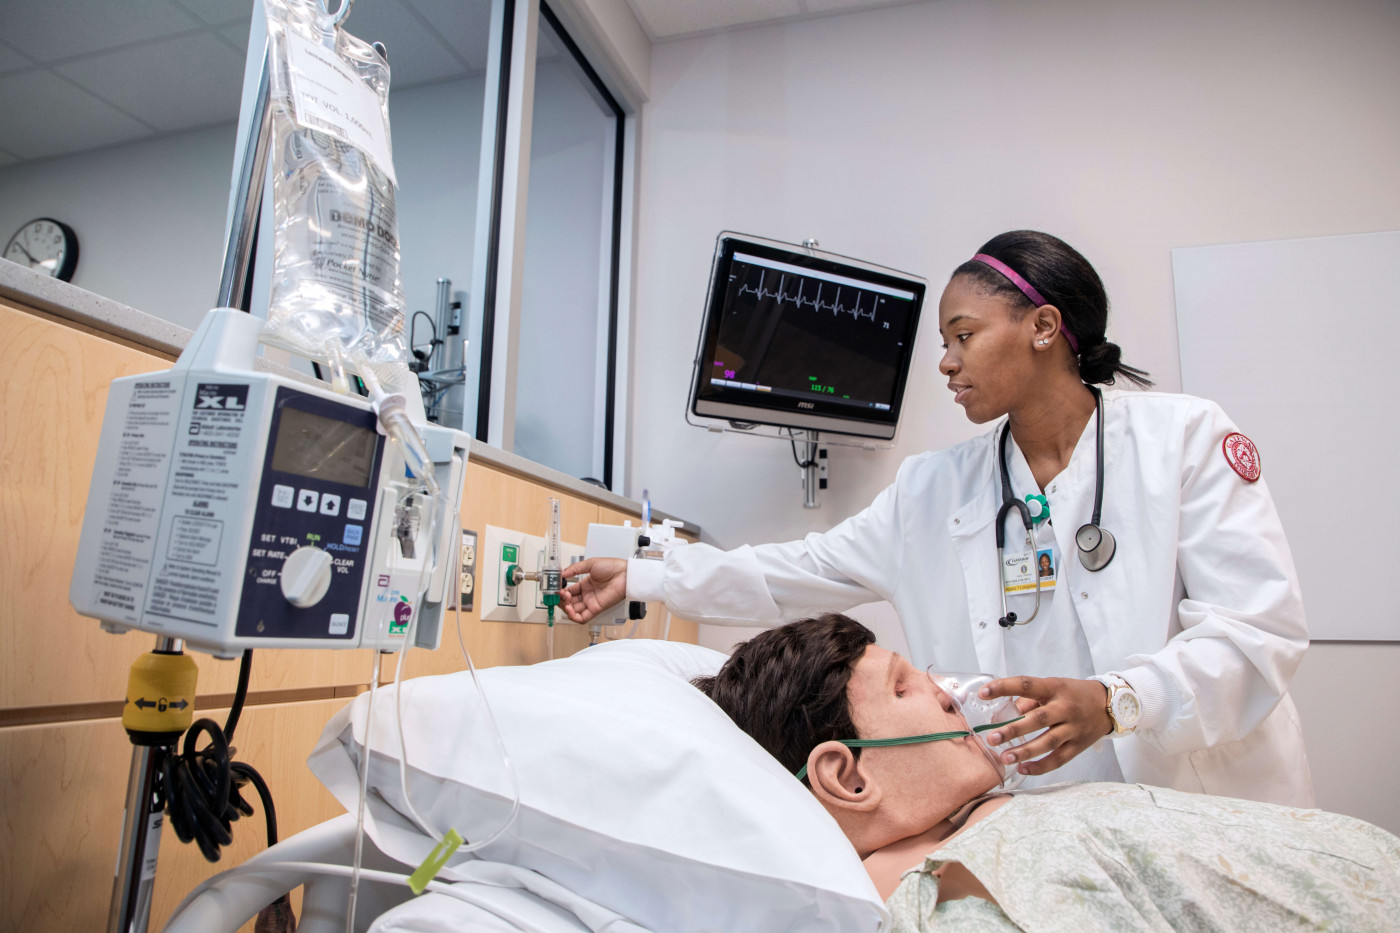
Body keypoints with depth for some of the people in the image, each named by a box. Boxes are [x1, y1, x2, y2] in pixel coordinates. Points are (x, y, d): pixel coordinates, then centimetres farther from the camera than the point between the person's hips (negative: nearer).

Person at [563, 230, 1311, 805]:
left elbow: (1261, 626, -9)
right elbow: (804, 572, 8)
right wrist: (643, 577, 5)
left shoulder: (1185, 437, -3)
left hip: (1208, 812, -2)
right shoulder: (932, 488, 6)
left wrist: (1114, 702, -26)